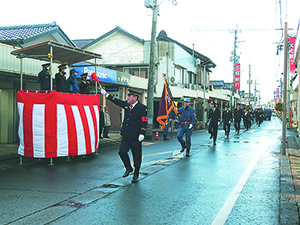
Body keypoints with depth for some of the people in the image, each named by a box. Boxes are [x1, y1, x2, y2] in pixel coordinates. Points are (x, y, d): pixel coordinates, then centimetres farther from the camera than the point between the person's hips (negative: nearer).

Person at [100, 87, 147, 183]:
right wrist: (106, 94, 25)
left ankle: (136, 174, 19)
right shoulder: (126, 105, 10)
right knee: (122, 151, 1)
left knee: (137, 155, 4)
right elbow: (117, 101, 22)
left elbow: (144, 122, -11)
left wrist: (142, 134, -19)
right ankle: (128, 168, 24)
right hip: (126, 136, 6)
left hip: (135, 137, -6)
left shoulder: (142, 108, -8)